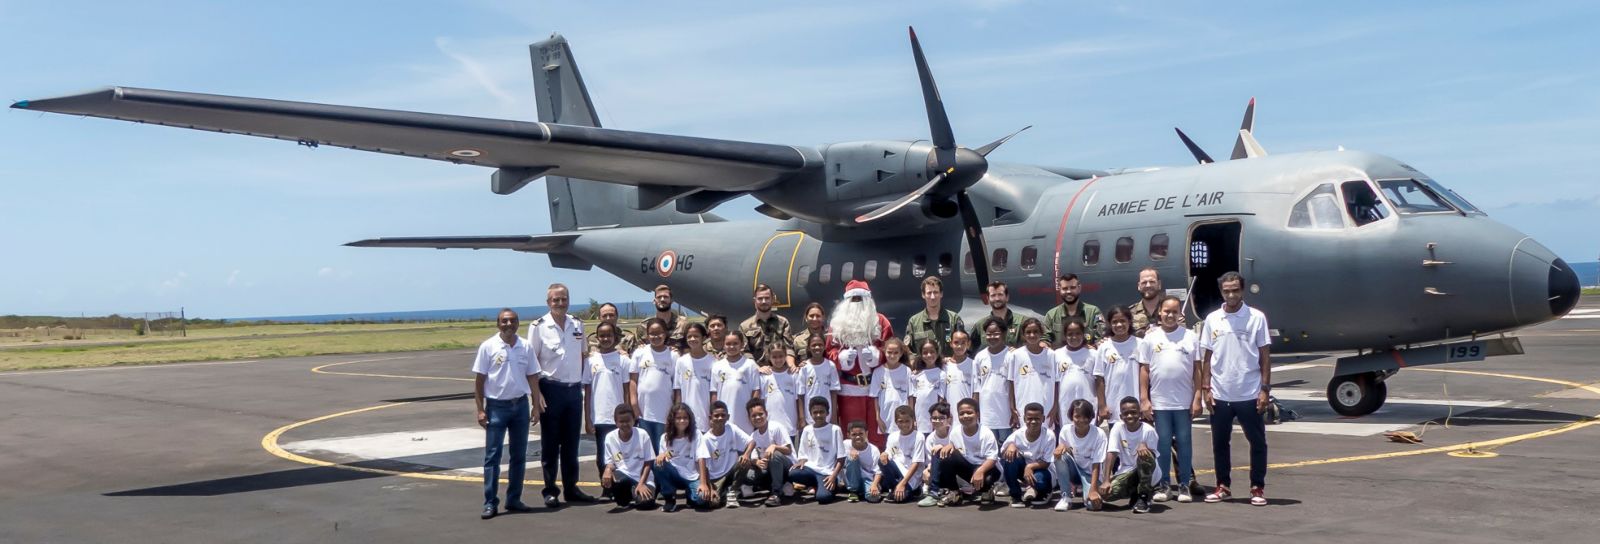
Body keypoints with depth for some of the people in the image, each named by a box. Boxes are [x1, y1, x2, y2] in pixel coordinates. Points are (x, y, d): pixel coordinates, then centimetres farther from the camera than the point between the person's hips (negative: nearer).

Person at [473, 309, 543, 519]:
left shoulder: (525, 347, 4)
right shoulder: (488, 347, -5)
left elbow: (533, 378, 9)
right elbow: (479, 380, -4)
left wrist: (536, 406, 3)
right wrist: (480, 410, -8)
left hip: (520, 405, 4)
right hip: (496, 406, -4)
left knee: (519, 456, 9)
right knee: (492, 456, -3)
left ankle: (514, 499, 18)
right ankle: (490, 503, 0)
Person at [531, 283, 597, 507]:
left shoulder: (577, 325, 8)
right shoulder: (538, 327, -5)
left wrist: (583, 382, 9)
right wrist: (536, 392, -12)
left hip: (574, 389, 4)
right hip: (551, 389, -4)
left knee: (571, 443, 11)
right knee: (550, 444, 3)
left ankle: (571, 488, 19)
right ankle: (550, 491, 10)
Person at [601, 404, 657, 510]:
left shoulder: (642, 435, -8)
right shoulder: (610, 437, -3)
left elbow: (647, 463, -4)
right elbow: (610, 463, 1)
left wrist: (641, 483, -17)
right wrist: (608, 469, -25)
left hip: (641, 479, -2)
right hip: (622, 478, 2)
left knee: (646, 502, -32)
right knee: (606, 479, -33)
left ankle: (635, 492, 6)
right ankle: (623, 498, 0)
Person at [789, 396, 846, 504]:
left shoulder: (835, 430, -3)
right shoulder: (807, 430, 8)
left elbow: (841, 458, -4)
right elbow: (803, 455, 13)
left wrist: (833, 476, -15)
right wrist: (801, 462, -11)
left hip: (828, 472, -4)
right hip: (811, 469, 4)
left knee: (823, 497, -32)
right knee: (792, 474, -29)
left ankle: (833, 485, 5)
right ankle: (816, 486, 1)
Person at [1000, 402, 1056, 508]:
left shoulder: (1049, 435, -21)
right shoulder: (1017, 434, -16)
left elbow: (1046, 463, -17)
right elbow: (1002, 454, -8)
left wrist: (1030, 466, -34)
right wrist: (1010, 445, -30)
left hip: (1039, 469, -3)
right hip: (1022, 468, 3)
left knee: (1041, 479, -38)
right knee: (1009, 457, -28)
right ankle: (1016, 496, -12)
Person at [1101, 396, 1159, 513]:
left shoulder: (1148, 430, -14)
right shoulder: (1117, 428, -8)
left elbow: (1151, 457, -13)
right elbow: (1111, 454, -13)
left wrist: (1144, 445, -35)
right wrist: (1106, 480, -21)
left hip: (1146, 473, -2)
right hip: (1126, 472, 2)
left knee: (1144, 456, -36)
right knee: (1106, 493, -24)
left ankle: (1144, 496, -14)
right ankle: (1135, 493, 10)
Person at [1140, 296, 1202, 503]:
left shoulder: (1190, 337, 3)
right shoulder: (1151, 338, 4)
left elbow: (1197, 370, 3)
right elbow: (1144, 370, 4)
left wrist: (1197, 398, -2)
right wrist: (1144, 400, -2)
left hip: (1184, 402, 0)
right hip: (1159, 402, 0)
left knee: (1184, 443, 5)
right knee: (1163, 444, 5)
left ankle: (1184, 485, 12)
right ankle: (1164, 485, 12)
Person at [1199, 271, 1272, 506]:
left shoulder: (1256, 317, -2)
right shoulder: (1212, 319, 4)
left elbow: (1265, 355, -1)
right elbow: (1206, 357, 7)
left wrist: (1265, 389, -6)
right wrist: (1205, 388, 1)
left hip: (1249, 394, -2)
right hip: (1220, 395, 2)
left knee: (1257, 442, 3)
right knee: (1220, 443, 10)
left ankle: (1257, 488, 13)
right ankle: (1223, 486, 21)